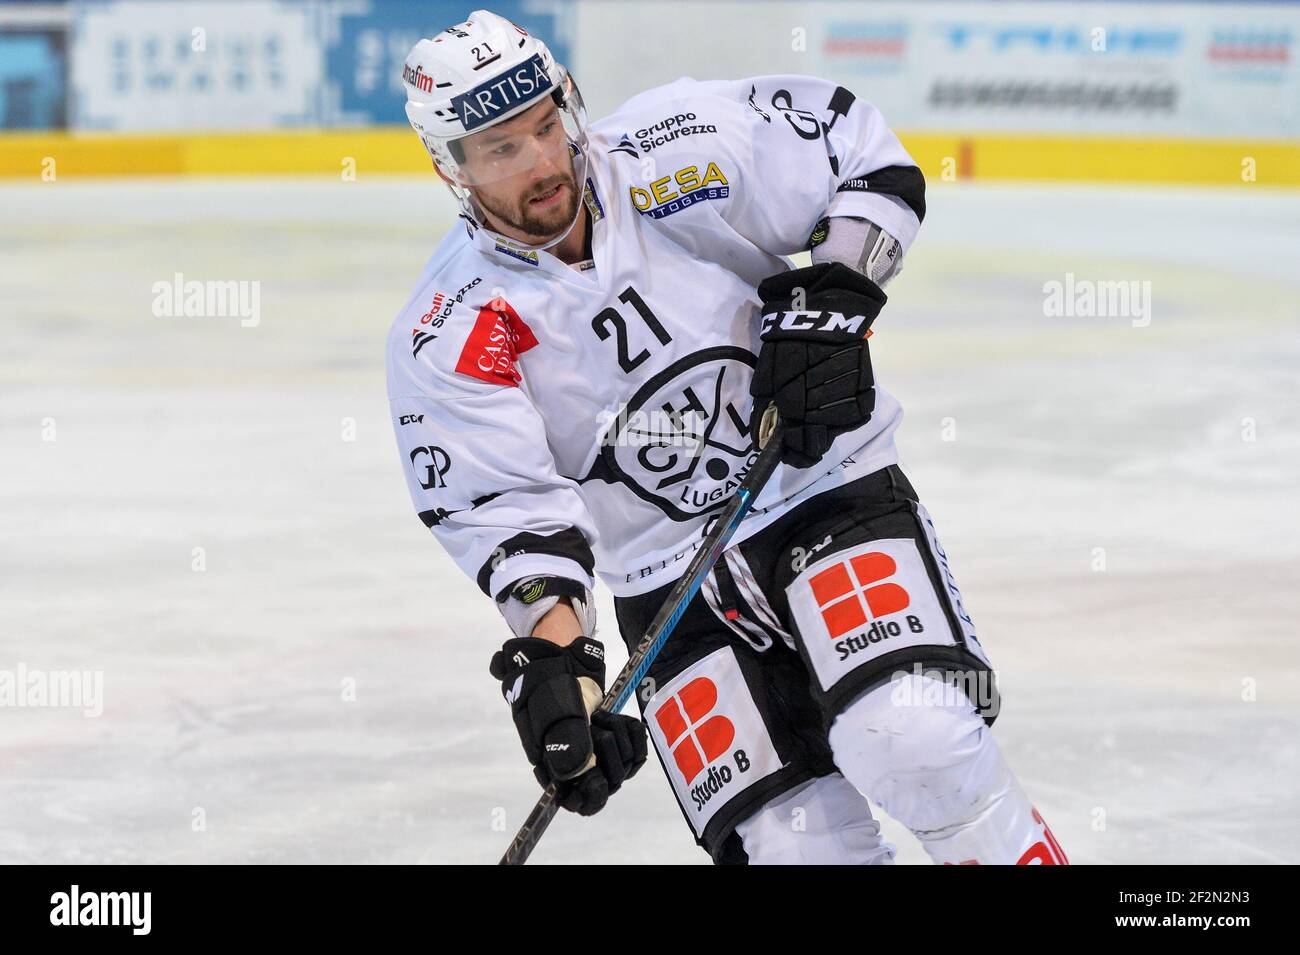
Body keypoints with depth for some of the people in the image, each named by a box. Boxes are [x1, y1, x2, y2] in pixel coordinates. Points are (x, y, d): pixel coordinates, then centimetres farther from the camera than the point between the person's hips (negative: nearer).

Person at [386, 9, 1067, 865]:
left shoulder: (679, 154, -12)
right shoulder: (450, 341, -10)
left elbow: (863, 152, -2)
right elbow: (502, 507, -14)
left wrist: (831, 303, -14)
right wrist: (552, 655, -28)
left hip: (828, 493, -1)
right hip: (670, 583, 1)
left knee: (912, 739, -26)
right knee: (798, 844, -12)